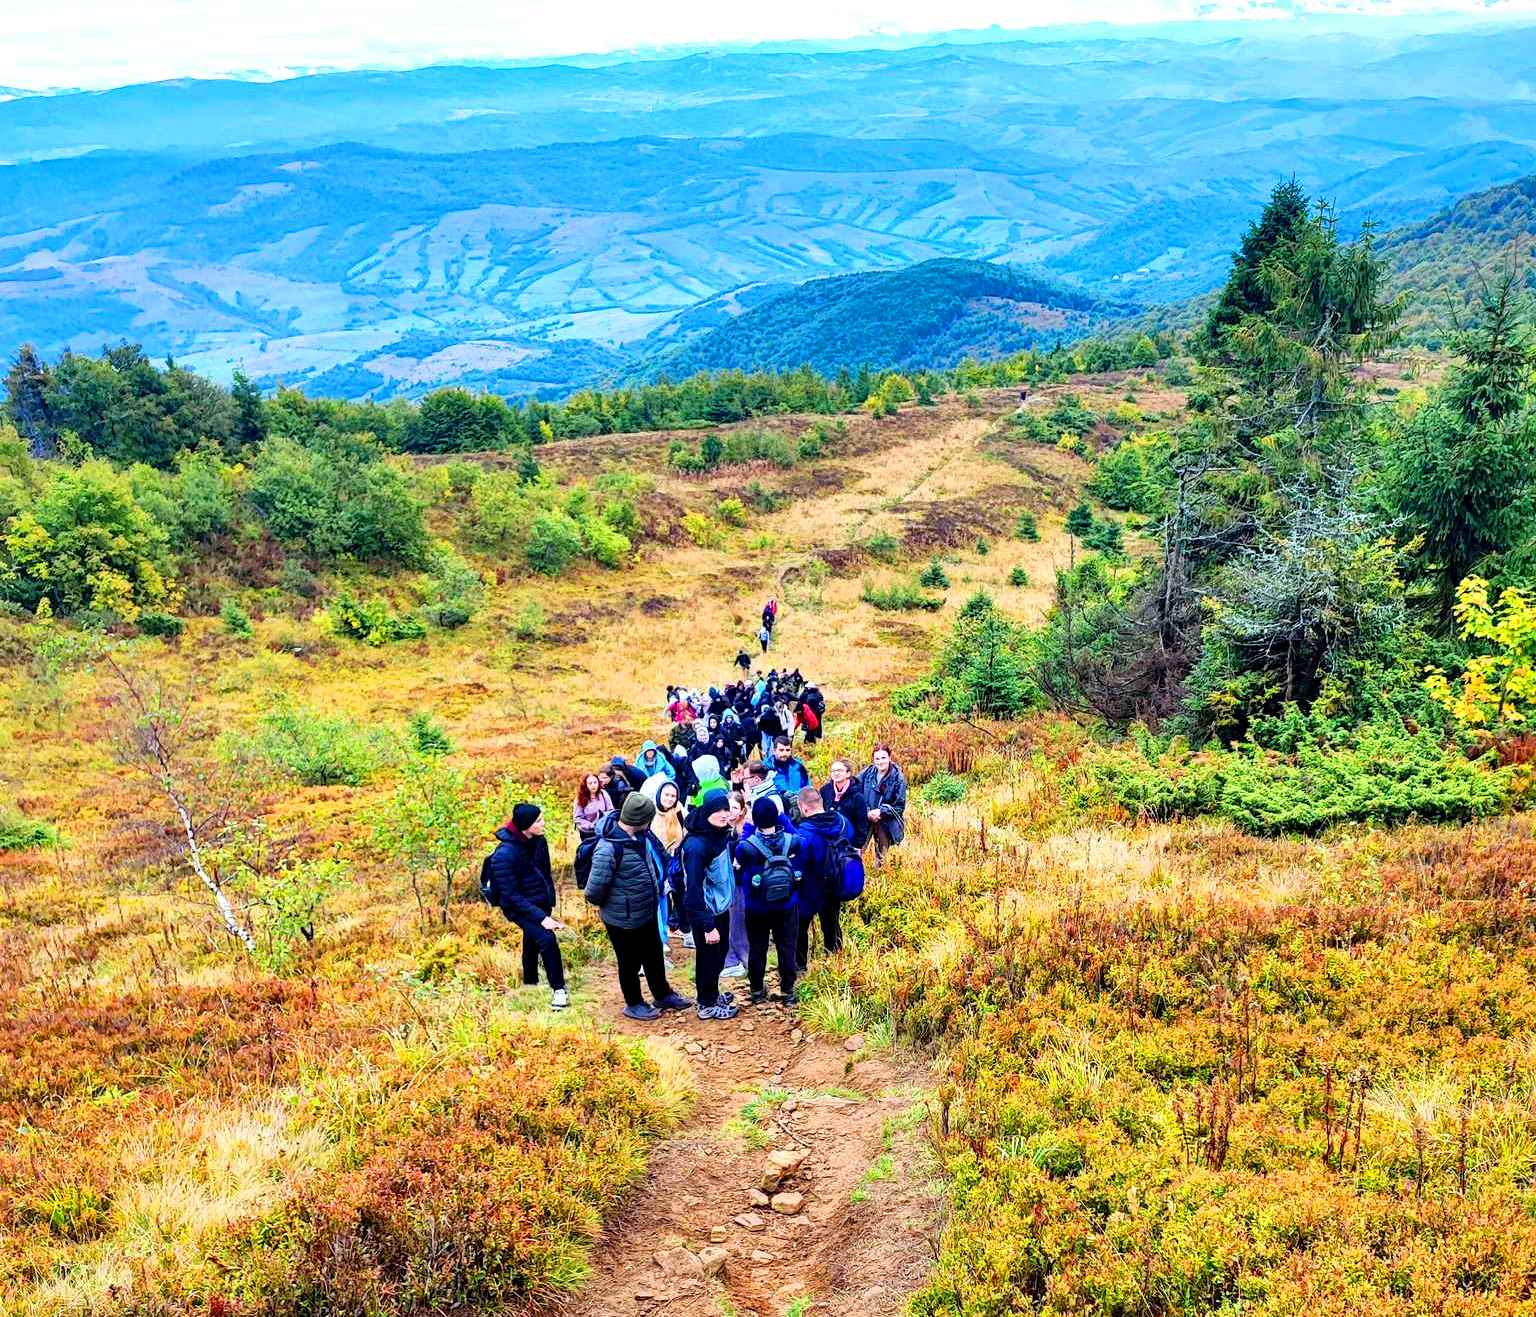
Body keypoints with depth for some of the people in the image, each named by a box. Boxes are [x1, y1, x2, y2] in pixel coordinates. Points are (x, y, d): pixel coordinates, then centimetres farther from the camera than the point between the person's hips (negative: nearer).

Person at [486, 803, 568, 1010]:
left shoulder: (539, 841, -7)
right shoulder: (505, 854, -28)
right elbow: (511, 896, -26)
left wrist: (550, 905, 8)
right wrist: (541, 917, -29)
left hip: (540, 902, 7)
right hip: (517, 907, -7)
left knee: (532, 942, 21)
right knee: (546, 938, -21)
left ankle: (530, 982, 43)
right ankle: (558, 989, -9)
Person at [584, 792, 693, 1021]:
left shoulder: (640, 834, -9)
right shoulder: (609, 848, -35)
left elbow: (656, 855, 12)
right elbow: (595, 889, -30)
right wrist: (603, 903, -10)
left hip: (647, 911, 8)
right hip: (624, 918, -8)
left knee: (654, 955, 26)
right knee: (631, 962, 15)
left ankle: (663, 995, 46)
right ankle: (634, 1004, 38)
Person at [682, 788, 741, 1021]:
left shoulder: (721, 834, -3)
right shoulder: (697, 845, -28)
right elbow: (694, 888, -26)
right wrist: (707, 926, -25)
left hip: (721, 907, 8)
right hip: (705, 912, -8)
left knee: (719, 955, 23)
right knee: (708, 957, 10)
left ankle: (712, 994, 42)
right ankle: (707, 1005, 28)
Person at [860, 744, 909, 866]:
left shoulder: (898, 778, -9)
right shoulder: (867, 773, -4)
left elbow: (900, 806, -7)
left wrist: (881, 812, -20)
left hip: (886, 823, -1)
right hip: (865, 819, 1)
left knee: (881, 856, 12)